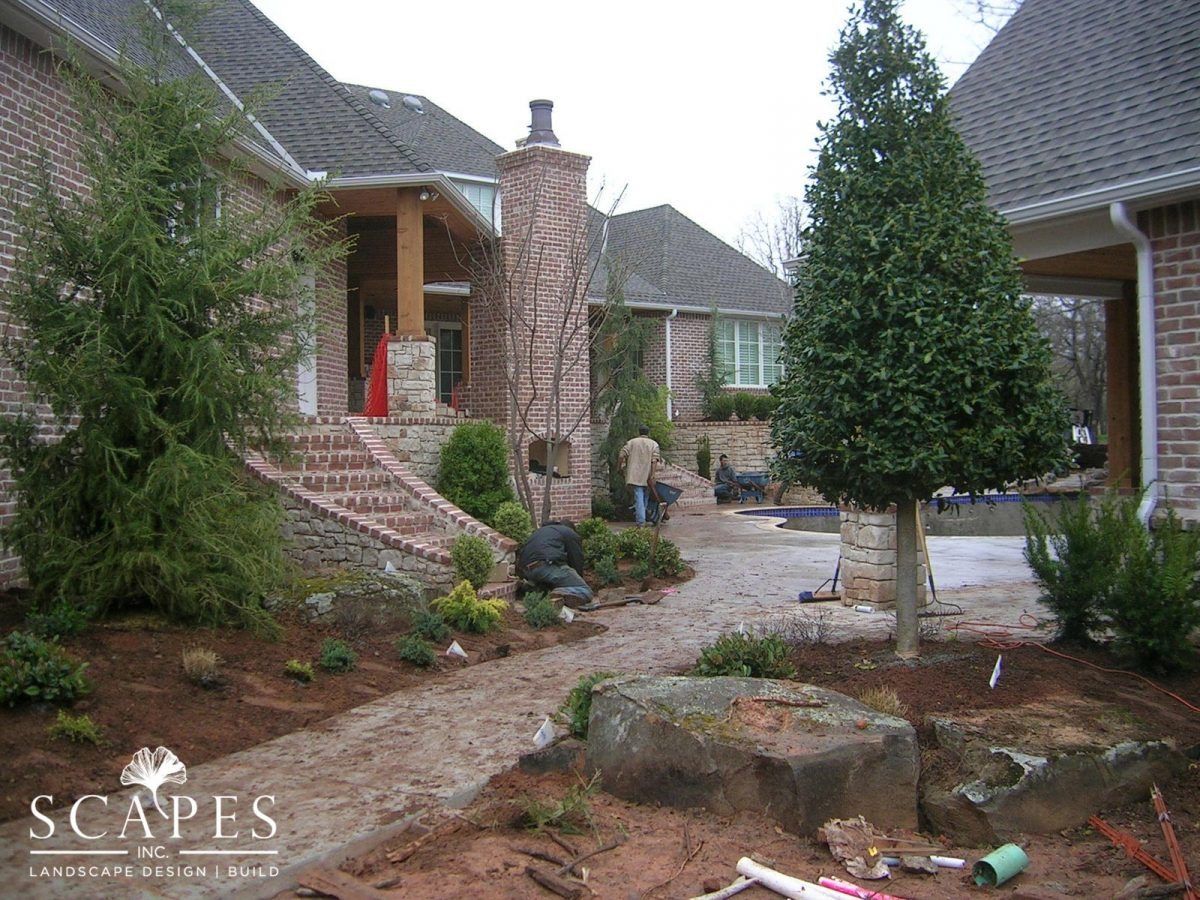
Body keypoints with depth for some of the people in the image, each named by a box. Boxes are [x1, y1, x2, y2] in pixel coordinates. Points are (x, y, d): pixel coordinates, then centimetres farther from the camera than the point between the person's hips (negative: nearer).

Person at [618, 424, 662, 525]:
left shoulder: (631, 442, 9)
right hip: (647, 476, 1)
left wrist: (620, 466, 13)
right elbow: (654, 460, -7)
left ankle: (641, 521, -13)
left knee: (638, 497, -5)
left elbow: (621, 455, -2)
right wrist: (652, 475, -12)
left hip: (634, 476, -1)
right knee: (645, 497, 17)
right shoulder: (654, 444, 7)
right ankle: (642, 517, 25)